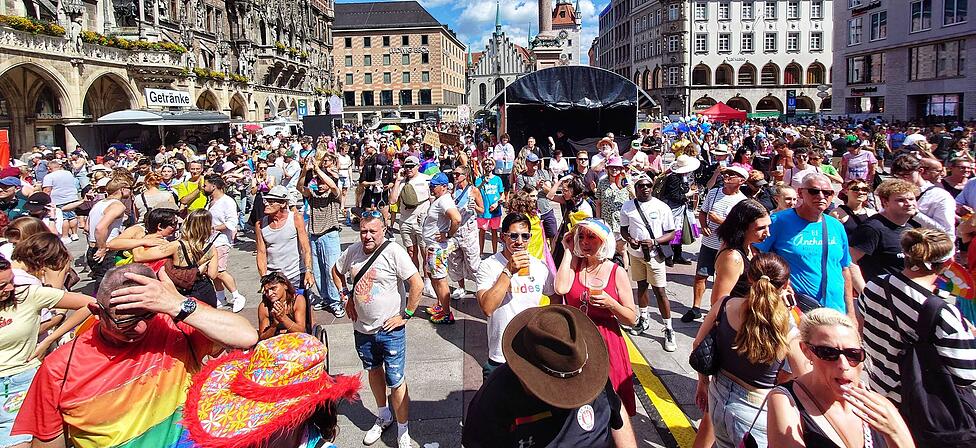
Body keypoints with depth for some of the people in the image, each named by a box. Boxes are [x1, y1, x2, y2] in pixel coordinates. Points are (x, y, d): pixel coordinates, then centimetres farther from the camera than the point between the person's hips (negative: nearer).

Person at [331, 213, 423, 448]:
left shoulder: (394, 252, -18)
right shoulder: (353, 250, -1)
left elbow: (417, 284, -20)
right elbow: (336, 271, 19)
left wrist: (405, 315, -16)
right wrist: (346, 297, 8)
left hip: (390, 329, -6)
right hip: (362, 328, 6)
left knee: (396, 381, -1)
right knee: (374, 371, 23)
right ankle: (383, 417, 45)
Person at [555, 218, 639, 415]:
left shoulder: (617, 273, -4)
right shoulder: (574, 263, 0)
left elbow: (632, 319, -2)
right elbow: (560, 288, -22)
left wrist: (610, 304, -21)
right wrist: (568, 251, -13)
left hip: (605, 343, -1)